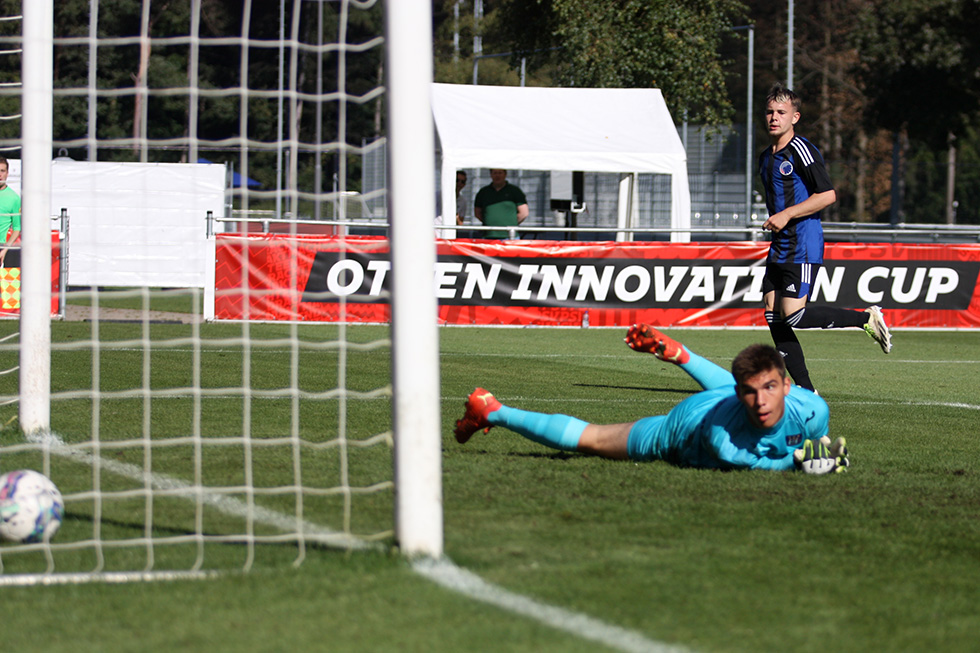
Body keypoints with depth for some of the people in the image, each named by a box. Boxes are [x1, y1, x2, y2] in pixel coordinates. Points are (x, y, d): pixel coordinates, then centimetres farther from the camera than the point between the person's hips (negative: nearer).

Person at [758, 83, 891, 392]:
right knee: (774, 319, 0)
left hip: (803, 248, -8)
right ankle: (806, 392, 5)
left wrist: (787, 215, -18)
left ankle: (866, 318, 1)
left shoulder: (802, 150, -11)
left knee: (793, 316, -16)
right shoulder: (766, 157, 16)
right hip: (779, 249, 8)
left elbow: (828, 194, -16)